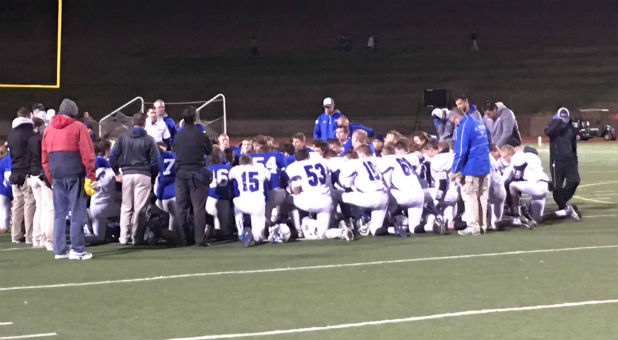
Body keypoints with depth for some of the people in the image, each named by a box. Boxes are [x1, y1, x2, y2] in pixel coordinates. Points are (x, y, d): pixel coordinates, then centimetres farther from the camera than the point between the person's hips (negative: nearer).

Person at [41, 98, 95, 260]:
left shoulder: (48, 130, 14)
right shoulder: (78, 127, -1)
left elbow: (44, 159, 15)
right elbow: (87, 154, -6)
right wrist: (91, 176, -3)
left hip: (56, 176, 5)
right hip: (75, 175, -4)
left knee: (59, 213, 9)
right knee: (77, 212, -2)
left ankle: (59, 250, 8)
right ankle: (77, 250, -4)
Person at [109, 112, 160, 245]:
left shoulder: (123, 138, 5)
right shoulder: (149, 140, -2)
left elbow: (113, 156, 2)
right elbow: (155, 161, -2)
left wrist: (117, 172, 10)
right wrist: (153, 177, 9)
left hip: (126, 174, 3)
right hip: (143, 175, -3)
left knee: (126, 207, 10)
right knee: (140, 208, 2)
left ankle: (124, 237, 5)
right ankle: (137, 237, 4)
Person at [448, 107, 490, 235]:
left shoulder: (463, 127, -13)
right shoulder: (479, 124, 15)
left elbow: (460, 151, -17)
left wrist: (454, 170, -8)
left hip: (471, 168, -8)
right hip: (485, 167, 8)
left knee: (469, 196, -2)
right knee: (482, 196, 12)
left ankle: (473, 226, -3)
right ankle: (482, 225, 16)